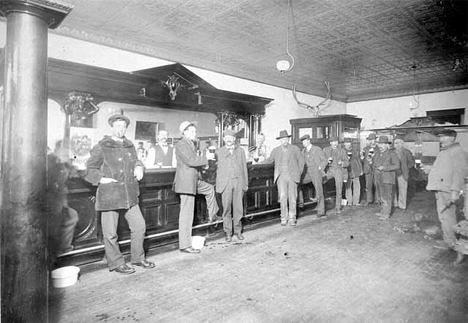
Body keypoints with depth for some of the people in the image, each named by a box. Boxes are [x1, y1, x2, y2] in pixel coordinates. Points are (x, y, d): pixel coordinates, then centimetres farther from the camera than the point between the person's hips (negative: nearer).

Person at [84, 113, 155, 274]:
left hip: (129, 195, 6)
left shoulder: (130, 146, 13)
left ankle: (137, 257, 28)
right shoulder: (101, 147, -4)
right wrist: (101, 179, -15)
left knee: (139, 226, 9)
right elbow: (90, 169, -1)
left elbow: (136, 161, 28)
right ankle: (116, 263, 22)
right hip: (109, 196, -5)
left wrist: (139, 167, 8)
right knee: (110, 232, 3)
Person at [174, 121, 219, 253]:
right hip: (186, 182, -10)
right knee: (186, 214, -4)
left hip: (193, 181, 10)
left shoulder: (190, 144, 16)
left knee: (210, 189, 26)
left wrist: (206, 158, 5)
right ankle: (184, 245, 4)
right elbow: (190, 161, -23)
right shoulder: (181, 144, -14)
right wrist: (206, 158, -14)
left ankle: (212, 215, 38)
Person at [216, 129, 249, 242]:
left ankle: (238, 230, 16)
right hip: (225, 182, -1)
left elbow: (244, 167, 12)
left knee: (238, 207, 3)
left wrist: (246, 183, 9)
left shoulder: (240, 150, 11)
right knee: (226, 208, 0)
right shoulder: (220, 151, 6)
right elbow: (219, 168, 5)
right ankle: (228, 232, 10)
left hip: (239, 182, 1)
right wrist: (218, 185, 0)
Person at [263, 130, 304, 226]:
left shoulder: (295, 149, 7)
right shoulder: (276, 150, 10)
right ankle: (284, 218, 5)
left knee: (292, 198, 0)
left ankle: (292, 218, 10)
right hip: (281, 176, 0)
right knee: (283, 197, -6)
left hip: (292, 176, 0)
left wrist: (299, 173, 7)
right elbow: (269, 160, 20)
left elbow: (301, 161, 13)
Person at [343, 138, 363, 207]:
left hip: (356, 171, 3)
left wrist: (361, 170, 15)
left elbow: (359, 160, 16)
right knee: (348, 187, -2)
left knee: (357, 186, 2)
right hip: (347, 172, -3)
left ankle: (356, 202, 11)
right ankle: (349, 202, 9)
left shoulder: (355, 150, 10)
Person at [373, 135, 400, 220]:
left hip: (387, 179, -7)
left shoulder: (392, 153, -9)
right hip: (379, 178, 7)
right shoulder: (378, 153, 12)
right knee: (382, 196, 13)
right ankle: (384, 211, 23)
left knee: (387, 196, -4)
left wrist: (384, 168, -22)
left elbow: (397, 165, -15)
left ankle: (386, 214, 2)